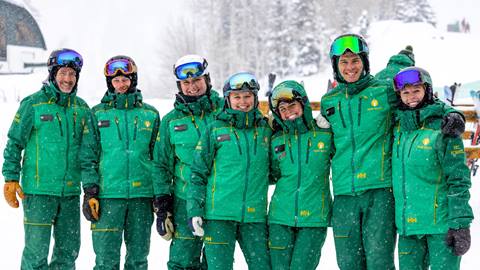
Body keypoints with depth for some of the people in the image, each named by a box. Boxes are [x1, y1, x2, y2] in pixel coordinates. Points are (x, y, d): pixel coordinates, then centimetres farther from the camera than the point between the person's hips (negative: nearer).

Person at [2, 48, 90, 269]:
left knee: (69, 251, 9)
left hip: (71, 191, 5)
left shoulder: (81, 108, 10)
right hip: (38, 190, -5)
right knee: (36, 251, -4)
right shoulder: (33, 104, -3)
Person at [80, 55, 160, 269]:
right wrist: (89, 191, -4)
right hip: (107, 194, -2)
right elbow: (88, 155, 4)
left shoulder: (150, 115, 10)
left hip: (142, 194, 2)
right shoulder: (98, 114, 6)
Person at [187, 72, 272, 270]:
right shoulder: (215, 130, 3)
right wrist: (194, 209, -5)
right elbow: (198, 173, 3)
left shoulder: (266, 130, 11)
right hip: (219, 214, -2)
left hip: (254, 215, 2)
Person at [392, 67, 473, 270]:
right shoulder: (398, 127, 8)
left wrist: (460, 223, -13)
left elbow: (459, 179, -9)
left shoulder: (442, 128, -6)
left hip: (441, 223, -5)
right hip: (407, 225, 5)